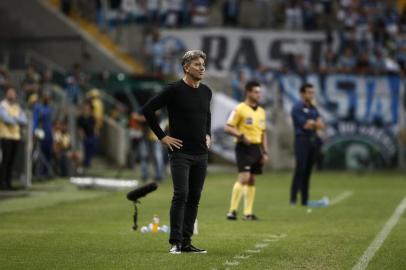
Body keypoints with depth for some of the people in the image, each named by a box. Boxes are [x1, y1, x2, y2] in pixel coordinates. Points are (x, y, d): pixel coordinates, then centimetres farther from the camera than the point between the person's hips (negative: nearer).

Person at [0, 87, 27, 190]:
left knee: (11, 161, 3)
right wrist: (17, 120, 0)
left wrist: (14, 118, -11)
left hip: (16, 136, 6)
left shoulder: (17, 107, 16)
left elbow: (24, 120, 4)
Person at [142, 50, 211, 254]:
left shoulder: (206, 92, 10)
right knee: (181, 195, -12)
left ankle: (186, 242, 12)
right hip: (180, 152, -6)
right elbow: (148, 109, -10)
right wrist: (162, 136, -10)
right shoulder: (175, 90, -9)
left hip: (201, 153, 6)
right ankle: (175, 242, -6)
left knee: (194, 198, 7)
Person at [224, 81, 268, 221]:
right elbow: (227, 128, -10)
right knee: (244, 177, -17)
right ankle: (232, 210, -14)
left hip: (256, 148, 7)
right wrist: (242, 136, -22)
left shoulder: (261, 111, 15)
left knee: (252, 181, 8)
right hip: (244, 147, -7)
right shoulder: (239, 109, -6)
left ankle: (248, 212, 12)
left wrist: (265, 152, 14)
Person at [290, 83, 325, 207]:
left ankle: (305, 199, 7)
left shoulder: (313, 109, 17)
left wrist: (311, 123, -10)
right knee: (300, 169, -13)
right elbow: (305, 125, -14)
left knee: (308, 171, 6)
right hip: (302, 140, -7)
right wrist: (315, 124, -1)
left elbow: (321, 125, 7)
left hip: (313, 141, 7)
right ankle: (293, 198, -13)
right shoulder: (297, 108, -6)